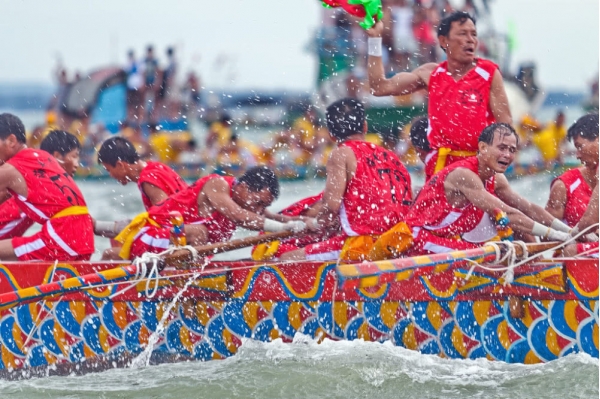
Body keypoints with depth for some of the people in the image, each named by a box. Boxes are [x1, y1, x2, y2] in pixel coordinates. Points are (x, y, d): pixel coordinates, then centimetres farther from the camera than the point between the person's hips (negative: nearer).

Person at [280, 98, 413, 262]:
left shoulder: (342, 153, -1)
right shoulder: (390, 156, 18)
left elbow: (331, 204, -14)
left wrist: (324, 220, 10)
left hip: (362, 246, -8)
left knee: (288, 259, -4)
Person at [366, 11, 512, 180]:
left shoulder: (490, 74, -1)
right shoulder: (431, 74, 8)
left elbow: (505, 124, -2)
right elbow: (380, 87, 10)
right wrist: (375, 39, 6)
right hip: (440, 165, 3)